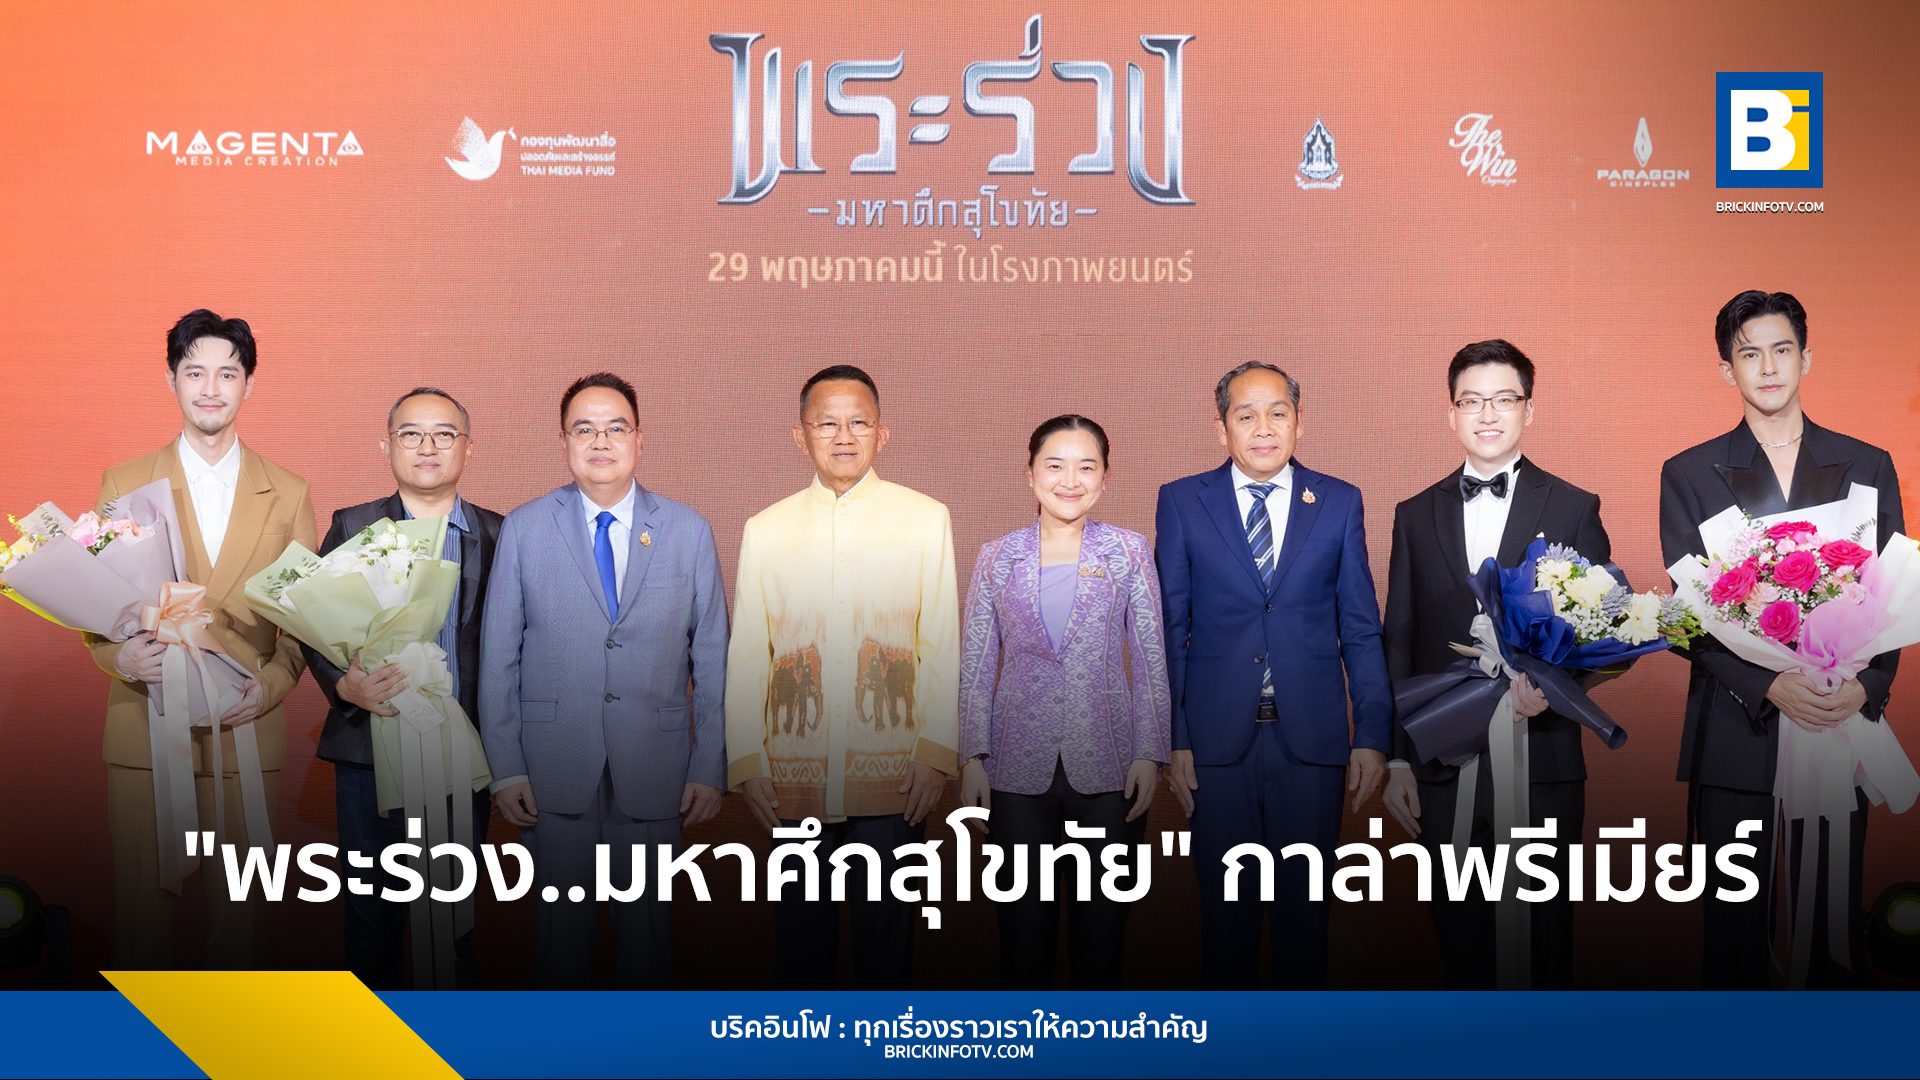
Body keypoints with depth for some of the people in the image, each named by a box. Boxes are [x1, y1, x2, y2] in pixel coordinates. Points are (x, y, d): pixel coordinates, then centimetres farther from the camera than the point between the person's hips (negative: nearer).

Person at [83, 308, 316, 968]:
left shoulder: (289, 496, 9)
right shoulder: (123, 485, 7)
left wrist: (271, 682, -10)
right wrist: (121, 657, -13)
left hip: (246, 736, 0)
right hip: (145, 734, 0)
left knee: (240, 914, 3)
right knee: (141, 913, 2)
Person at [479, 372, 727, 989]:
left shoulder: (688, 531, 5)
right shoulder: (523, 529, 3)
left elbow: (712, 657, 5)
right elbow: (498, 655, 3)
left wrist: (710, 769, 0)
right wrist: (504, 769, -3)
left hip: (656, 767, 1)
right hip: (551, 769, 0)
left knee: (647, 923, 7)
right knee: (560, 921, 6)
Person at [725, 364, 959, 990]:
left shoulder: (925, 520, 6)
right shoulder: (765, 530, 10)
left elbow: (942, 646, 3)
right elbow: (745, 655, 9)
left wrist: (937, 754, -5)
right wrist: (746, 763, 1)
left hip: (893, 777, -1)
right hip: (794, 779, 1)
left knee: (887, 933, 5)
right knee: (800, 939, 7)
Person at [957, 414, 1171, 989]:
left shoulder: (1130, 552, 2)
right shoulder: (997, 558, 4)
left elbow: (1152, 660, 3)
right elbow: (975, 666, 6)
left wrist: (1150, 753, -4)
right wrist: (972, 757, 0)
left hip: (1107, 767, 0)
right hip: (1019, 768, 1)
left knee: (1102, 923, 8)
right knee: (1023, 924, 7)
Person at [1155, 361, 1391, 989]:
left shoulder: (1340, 502, 6)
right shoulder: (1181, 502, 3)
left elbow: (1361, 629, 6)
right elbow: (1168, 630, 3)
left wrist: (1373, 736, 0)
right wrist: (1172, 739, -3)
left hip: (1311, 736, 1)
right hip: (1217, 740, -1)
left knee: (1306, 899, 8)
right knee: (1225, 898, 8)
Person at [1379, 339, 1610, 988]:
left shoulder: (1574, 510, 5)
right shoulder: (1416, 516, 11)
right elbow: (1399, 646, 10)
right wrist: (1397, 760, 6)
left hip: (1541, 764, -2)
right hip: (1443, 768, 2)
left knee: (1543, 941, 4)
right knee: (1460, 941, 9)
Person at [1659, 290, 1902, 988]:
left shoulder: (1867, 467, 10)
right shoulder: (1688, 476, 5)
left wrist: (1865, 684, -11)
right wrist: (1770, 687, -16)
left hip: (1842, 724, 1)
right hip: (1736, 732, -1)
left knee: (1831, 924, 5)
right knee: (1733, 924, 5)